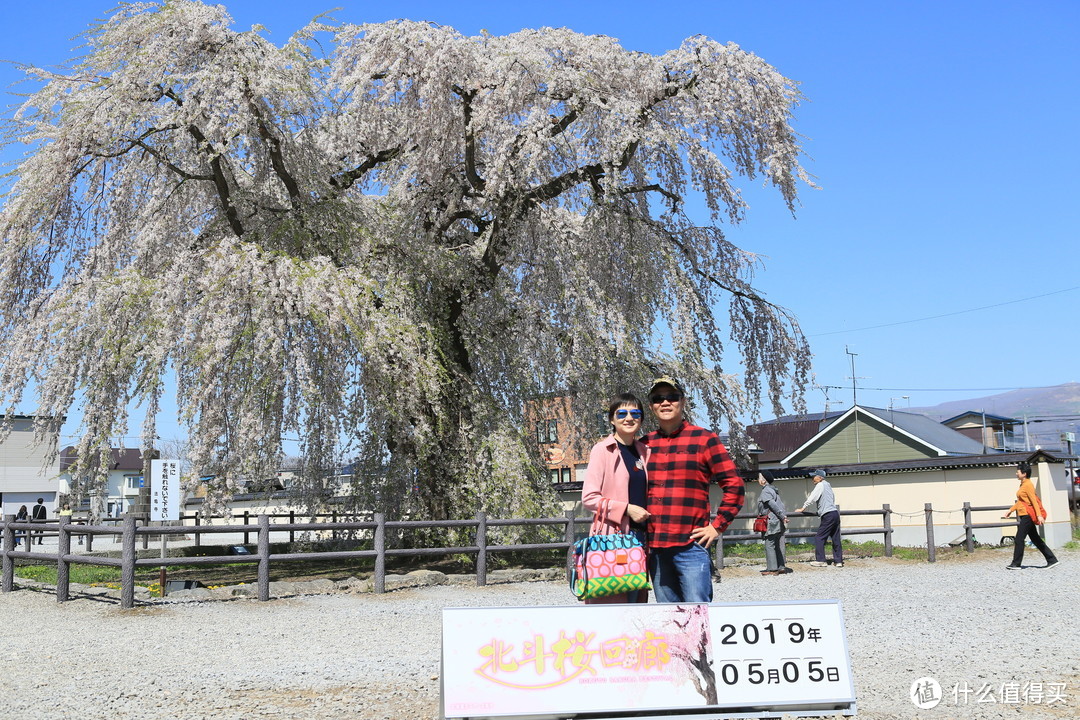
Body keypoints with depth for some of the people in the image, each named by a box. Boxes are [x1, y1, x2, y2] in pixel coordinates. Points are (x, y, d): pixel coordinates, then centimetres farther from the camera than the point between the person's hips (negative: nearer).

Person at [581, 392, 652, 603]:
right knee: (610, 600, -10)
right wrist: (626, 509, -15)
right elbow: (589, 498, -9)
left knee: (636, 598, 7)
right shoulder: (603, 450, -4)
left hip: (639, 536, 6)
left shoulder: (644, 452, 14)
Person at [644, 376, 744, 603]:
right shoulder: (645, 445, 13)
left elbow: (734, 485, 1)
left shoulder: (703, 439, 1)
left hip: (691, 545, -5)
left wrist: (717, 526, -5)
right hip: (654, 548, 5)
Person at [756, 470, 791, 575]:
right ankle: (781, 567, 11)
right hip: (780, 523, 9)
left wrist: (782, 516, -20)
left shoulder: (765, 492, -11)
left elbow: (773, 505, -19)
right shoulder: (773, 490, 18)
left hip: (772, 522, -9)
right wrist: (783, 515, 14)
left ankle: (772, 569, -5)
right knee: (779, 546, 10)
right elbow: (781, 505, 17)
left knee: (769, 545, -5)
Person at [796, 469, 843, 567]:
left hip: (828, 515, -9)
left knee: (819, 538, -4)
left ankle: (820, 560, -4)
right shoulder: (828, 485, 19)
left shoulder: (820, 485, -6)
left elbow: (812, 498, -6)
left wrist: (803, 508, 3)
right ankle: (838, 561, 9)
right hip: (835, 513, 9)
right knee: (835, 538, 9)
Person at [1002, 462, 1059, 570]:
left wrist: (1039, 515, -24)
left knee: (1019, 539, -6)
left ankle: (1016, 564, -1)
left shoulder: (1028, 485, -13)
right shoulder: (1022, 485, 15)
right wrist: (1010, 511, 24)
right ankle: (1052, 559, 16)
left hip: (1027, 516, -10)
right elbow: (1020, 501, 24)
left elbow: (1034, 501, -19)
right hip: (1024, 516, 10)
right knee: (1035, 539, 12)